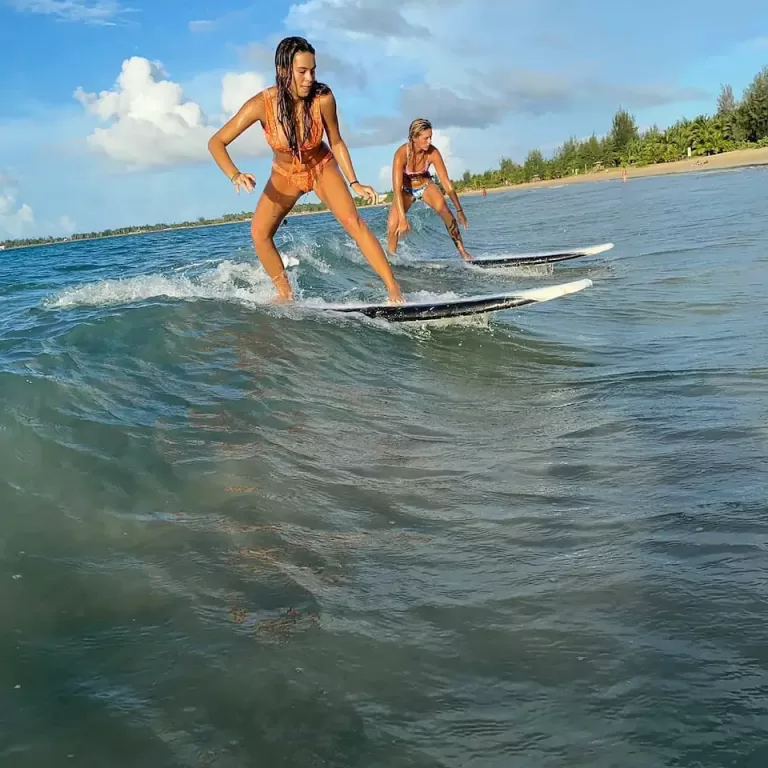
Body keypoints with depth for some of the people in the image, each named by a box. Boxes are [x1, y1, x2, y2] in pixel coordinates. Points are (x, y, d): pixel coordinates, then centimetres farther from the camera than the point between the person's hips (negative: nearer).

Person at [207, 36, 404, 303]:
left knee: (353, 221, -19)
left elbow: (336, 143, -10)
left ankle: (395, 291, -16)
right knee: (259, 232, -12)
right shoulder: (262, 104, -30)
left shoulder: (323, 98, -28)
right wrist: (235, 176, -43)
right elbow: (216, 143, -26)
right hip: (284, 174, 1)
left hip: (322, 168, -1)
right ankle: (286, 295, 6)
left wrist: (354, 183, -15)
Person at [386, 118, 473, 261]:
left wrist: (459, 209, -21)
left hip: (426, 185, 1)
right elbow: (397, 189, -36)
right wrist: (402, 218, -44)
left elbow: (445, 182, -20)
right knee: (393, 226, -21)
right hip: (406, 189, -1)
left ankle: (462, 252, -18)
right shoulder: (401, 153, -33)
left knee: (444, 210, -25)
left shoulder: (433, 152, -26)